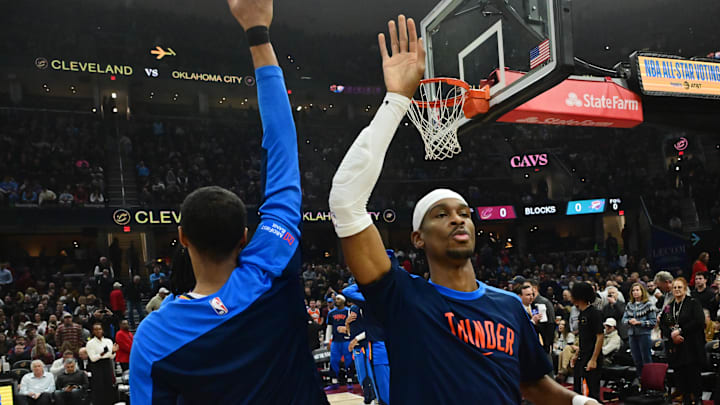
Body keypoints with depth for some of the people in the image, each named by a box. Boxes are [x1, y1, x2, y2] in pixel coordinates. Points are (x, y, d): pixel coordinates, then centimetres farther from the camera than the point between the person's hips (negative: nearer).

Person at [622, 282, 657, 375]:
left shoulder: (648, 304, -5)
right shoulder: (629, 305, 10)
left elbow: (653, 321, -7)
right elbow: (624, 319, 11)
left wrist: (639, 322, -15)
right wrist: (629, 321, -11)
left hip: (644, 335, -5)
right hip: (632, 335, 5)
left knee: (646, 360, -2)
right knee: (636, 360, 10)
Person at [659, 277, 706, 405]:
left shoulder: (693, 303, -1)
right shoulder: (668, 307, 14)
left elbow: (699, 322, -13)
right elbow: (662, 325, 8)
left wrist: (680, 331, -15)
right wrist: (672, 334, -11)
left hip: (691, 347, -4)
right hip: (675, 347, 4)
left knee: (694, 375, -5)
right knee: (680, 375, 4)